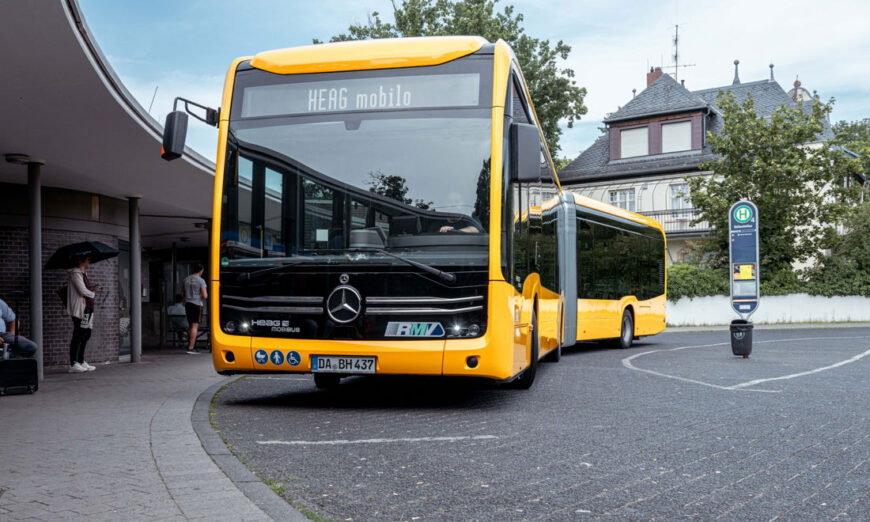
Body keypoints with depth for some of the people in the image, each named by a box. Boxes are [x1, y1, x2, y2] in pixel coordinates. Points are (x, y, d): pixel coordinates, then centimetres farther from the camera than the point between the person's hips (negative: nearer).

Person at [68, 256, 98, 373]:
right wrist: (93, 293, -1)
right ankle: (73, 364, -8)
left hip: (87, 308, 10)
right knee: (78, 336, -9)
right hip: (79, 309, -10)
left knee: (86, 335, 11)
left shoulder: (83, 274, 21)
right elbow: (82, 291, -16)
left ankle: (81, 362, 18)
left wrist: (92, 289, 3)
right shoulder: (75, 273, -10)